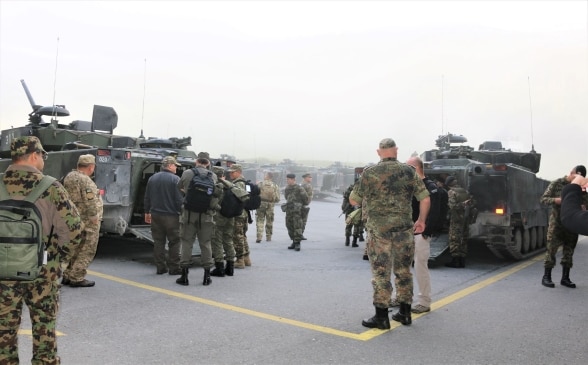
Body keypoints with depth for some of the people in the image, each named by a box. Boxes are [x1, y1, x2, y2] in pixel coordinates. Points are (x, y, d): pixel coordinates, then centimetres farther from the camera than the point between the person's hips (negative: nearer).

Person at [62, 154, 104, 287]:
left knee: (75, 249, 19)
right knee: (86, 251, 0)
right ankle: (77, 278, 3)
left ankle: (67, 276, 25)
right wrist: (95, 218, -15)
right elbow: (90, 203, -22)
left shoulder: (69, 177, 11)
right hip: (87, 221, -10)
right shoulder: (85, 180, -19)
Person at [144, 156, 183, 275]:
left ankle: (160, 267, 14)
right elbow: (179, 199, -14)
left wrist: (147, 213, 23)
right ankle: (174, 267, 5)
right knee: (174, 242, 3)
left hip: (155, 215, 6)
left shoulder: (152, 178, 9)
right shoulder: (175, 179, -10)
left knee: (158, 242, 10)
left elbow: (147, 198, 15)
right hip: (171, 216, -6)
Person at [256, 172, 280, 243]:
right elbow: (277, 198, 0)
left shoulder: (260, 184, -4)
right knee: (269, 222, 14)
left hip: (261, 204, -2)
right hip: (270, 205, 2)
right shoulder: (275, 186, 1)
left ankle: (259, 237, -10)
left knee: (260, 221, 2)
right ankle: (268, 237, 19)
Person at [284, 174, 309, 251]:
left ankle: (297, 243, -5)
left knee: (297, 227, -9)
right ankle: (294, 242, 19)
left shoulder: (299, 188, -9)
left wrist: (304, 206, 10)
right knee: (290, 227, 9)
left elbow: (306, 198, -2)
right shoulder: (286, 189, 12)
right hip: (289, 211, 7)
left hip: (297, 211, -7)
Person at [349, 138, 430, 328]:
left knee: (381, 273, 3)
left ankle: (381, 317, 8)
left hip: (379, 229, -3)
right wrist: (421, 220, 15)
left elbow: (353, 201, -2)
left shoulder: (370, 173, -6)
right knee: (403, 271, 15)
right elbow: (425, 199, 2)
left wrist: (366, 199, 19)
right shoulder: (408, 171, 3)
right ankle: (404, 313, 24)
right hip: (404, 229, 3)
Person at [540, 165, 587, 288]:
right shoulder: (556, 184, -2)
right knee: (551, 250, -3)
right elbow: (543, 199, -4)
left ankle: (565, 278, 17)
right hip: (557, 222, -4)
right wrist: (557, 200, -21)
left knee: (569, 251, 7)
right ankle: (546, 277, 6)